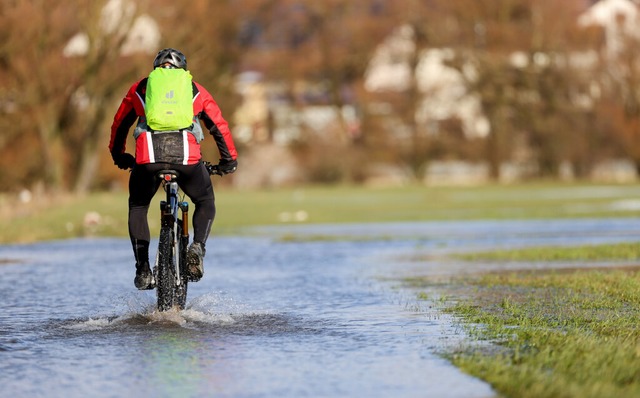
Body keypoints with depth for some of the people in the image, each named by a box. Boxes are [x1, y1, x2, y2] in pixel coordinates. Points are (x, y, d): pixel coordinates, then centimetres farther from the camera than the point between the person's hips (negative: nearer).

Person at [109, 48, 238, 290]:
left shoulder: (140, 88, 27)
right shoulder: (196, 91, 27)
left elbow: (119, 125, 35)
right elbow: (219, 127, 29)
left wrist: (119, 156, 50)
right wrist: (229, 159, 42)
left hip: (148, 155, 0)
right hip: (187, 155, 0)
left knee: (137, 207, 25)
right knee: (206, 203, 26)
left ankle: (142, 269, 12)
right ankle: (197, 248, 0)